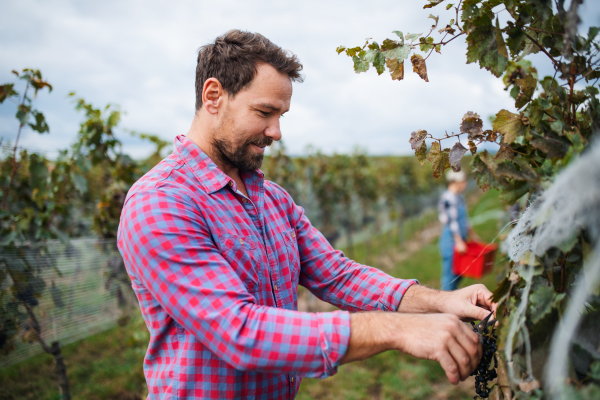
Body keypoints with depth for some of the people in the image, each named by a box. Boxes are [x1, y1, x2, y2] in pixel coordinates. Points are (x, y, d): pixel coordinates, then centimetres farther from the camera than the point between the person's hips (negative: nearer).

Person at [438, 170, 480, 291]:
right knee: (450, 273, -4)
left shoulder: (459, 198, 14)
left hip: (460, 239, 10)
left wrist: (472, 235, 26)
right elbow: (452, 222, -20)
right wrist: (459, 242, -21)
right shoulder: (448, 198, -16)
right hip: (451, 241, -10)